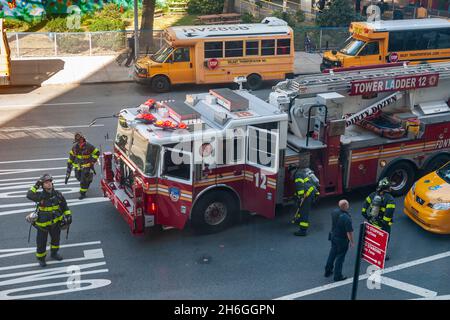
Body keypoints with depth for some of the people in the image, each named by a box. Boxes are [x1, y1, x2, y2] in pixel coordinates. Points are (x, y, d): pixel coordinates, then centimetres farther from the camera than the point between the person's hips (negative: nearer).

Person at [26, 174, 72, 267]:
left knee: (56, 239, 24)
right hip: (42, 224, -4)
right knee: (41, 243, 7)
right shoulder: (40, 196, -19)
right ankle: (41, 258, 31)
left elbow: (64, 206, 3)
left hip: (55, 222, 4)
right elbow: (29, 195, -35)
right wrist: (36, 186, -33)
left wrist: (68, 215, 0)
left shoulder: (58, 194, -10)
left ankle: (54, 253, 50)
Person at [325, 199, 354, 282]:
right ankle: (337, 276, 19)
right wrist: (352, 242, -11)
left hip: (333, 236, 7)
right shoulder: (346, 218, -30)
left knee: (332, 254, 23)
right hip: (342, 240, -7)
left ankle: (328, 271, 36)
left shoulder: (334, 212, -9)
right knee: (340, 257, 8)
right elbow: (349, 232, -24)